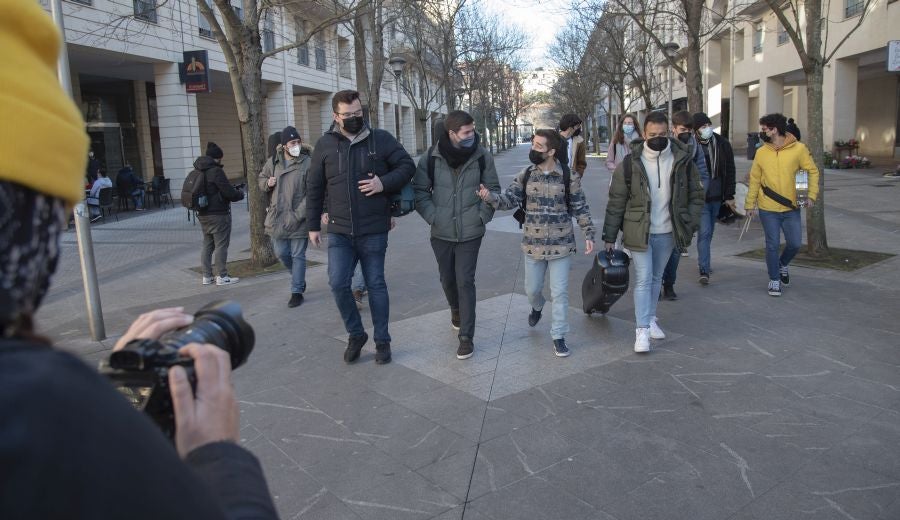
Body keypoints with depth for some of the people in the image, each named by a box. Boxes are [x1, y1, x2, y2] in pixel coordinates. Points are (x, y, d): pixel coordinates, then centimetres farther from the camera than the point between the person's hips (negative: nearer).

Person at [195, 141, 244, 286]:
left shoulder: (198, 171, 9)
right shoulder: (216, 171, -17)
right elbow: (229, 192, -19)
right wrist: (240, 194, 3)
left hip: (203, 214, 8)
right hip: (218, 214, -8)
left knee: (207, 245, 14)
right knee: (221, 245, 0)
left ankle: (207, 276, 19)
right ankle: (222, 277, 4)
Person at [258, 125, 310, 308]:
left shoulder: (307, 163, -10)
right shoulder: (273, 162, 5)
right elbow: (261, 179, 20)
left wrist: (299, 214, -20)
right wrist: (267, 183, -4)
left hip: (298, 221, -5)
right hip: (277, 218, 5)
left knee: (298, 256, 3)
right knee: (281, 253, 13)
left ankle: (297, 291, 14)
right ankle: (299, 279, 38)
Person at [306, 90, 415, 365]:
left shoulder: (381, 139, -2)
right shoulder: (325, 144, 2)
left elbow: (407, 166, 2)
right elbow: (314, 187, 7)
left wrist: (384, 182, -16)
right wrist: (313, 225, 8)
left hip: (374, 231, -1)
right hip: (339, 231, 1)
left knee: (376, 285, 8)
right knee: (338, 283, -7)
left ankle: (382, 341, 23)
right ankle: (356, 334, 17)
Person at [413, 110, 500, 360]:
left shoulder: (482, 156, -7)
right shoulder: (431, 158, -8)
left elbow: (493, 189, 2)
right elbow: (420, 191, 0)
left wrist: (482, 216, -7)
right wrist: (433, 217, -9)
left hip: (470, 232, -2)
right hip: (441, 233, 2)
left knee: (465, 281, -5)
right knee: (447, 278, 17)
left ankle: (466, 337, 3)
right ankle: (456, 310, 48)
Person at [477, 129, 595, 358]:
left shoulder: (568, 177, -7)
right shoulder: (525, 175, -1)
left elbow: (580, 208, -1)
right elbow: (509, 200, -7)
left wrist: (588, 234, -7)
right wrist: (490, 196, -26)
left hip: (561, 245, -2)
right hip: (533, 244, 3)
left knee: (559, 293, 2)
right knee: (531, 288, 15)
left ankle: (558, 336, 16)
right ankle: (537, 306, 51)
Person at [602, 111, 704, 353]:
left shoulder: (683, 161, -4)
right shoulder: (631, 164, -11)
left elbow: (696, 195, 7)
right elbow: (616, 203, -7)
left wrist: (689, 225, -3)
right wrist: (609, 237, -6)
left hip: (667, 233, 3)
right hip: (640, 233, -3)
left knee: (656, 278, 17)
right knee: (643, 279, -5)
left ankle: (650, 318, 33)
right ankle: (642, 330, -1)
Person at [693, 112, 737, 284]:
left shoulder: (722, 144, 2)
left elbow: (730, 171, 6)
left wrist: (729, 196, 2)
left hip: (717, 197, 4)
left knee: (709, 232, 16)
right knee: (704, 232, -10)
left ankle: (703, 260, 35)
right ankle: (704, 271, -9)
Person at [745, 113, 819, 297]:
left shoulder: (799, 149, -7)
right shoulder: (761, 152, -2)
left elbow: (812, 171, 1)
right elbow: (754, 180, 4)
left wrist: (811, 195, -8)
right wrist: (750, 204, 2)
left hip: (791, 208, 0)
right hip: (768, 209, 0)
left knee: (795, 244, 6)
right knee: (773, 245, 2)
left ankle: (782, 265, 37)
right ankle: (774, 280, 18)